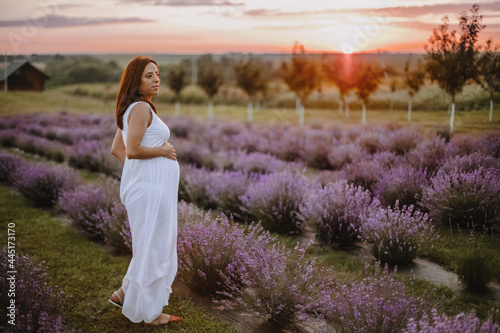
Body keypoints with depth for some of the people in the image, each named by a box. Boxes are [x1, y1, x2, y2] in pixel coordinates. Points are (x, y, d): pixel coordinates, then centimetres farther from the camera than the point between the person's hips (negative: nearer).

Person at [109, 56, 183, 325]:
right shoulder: (141, 108, -15)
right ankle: (148, 312, 15)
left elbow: (116, 149, 20)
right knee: (153, 246, 1)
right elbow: (132, 150, -24)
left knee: (151, 245, 21)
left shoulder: (131, 109, 15)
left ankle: (125, 294, 31)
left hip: (149, 184, 10)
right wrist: (162, 151, -11)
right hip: (150, 185, -10)